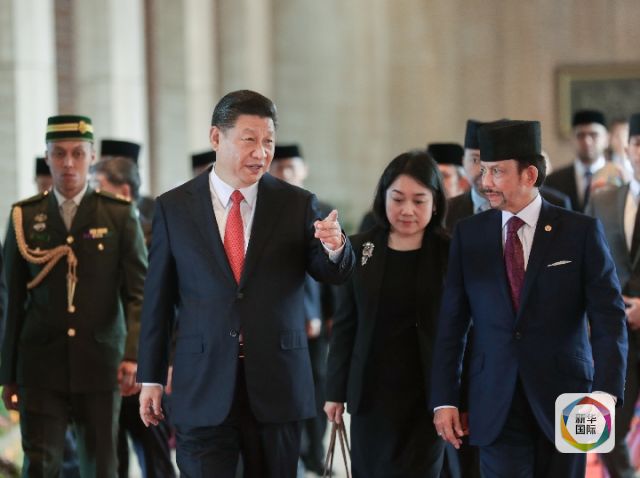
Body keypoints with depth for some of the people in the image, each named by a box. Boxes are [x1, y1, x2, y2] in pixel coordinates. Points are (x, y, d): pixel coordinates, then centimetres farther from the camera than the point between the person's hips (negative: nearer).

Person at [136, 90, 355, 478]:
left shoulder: (298, 205, 3)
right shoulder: (174, 208, 2)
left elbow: (334, 274, -4)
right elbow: (158, 299, 5)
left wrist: (335, 248, -28)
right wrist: (151, 378, 4)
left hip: (277, 387, 1)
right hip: (203, 391, -1)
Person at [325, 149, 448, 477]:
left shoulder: (450, 254, -4)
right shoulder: (359, 250, 3)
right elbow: (345, 325, 6)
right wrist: (336, 390, 4)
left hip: (428, 394, -2)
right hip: (371, 391, 3)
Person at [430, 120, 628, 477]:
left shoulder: (581, 232, -3)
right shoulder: (468, 234, 4)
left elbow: (609, 319, -7)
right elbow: (452, 324, 5)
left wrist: (605, 394, -19)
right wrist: (444, 400, 0)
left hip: (562, 399, -1)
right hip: (497, 405, 1)